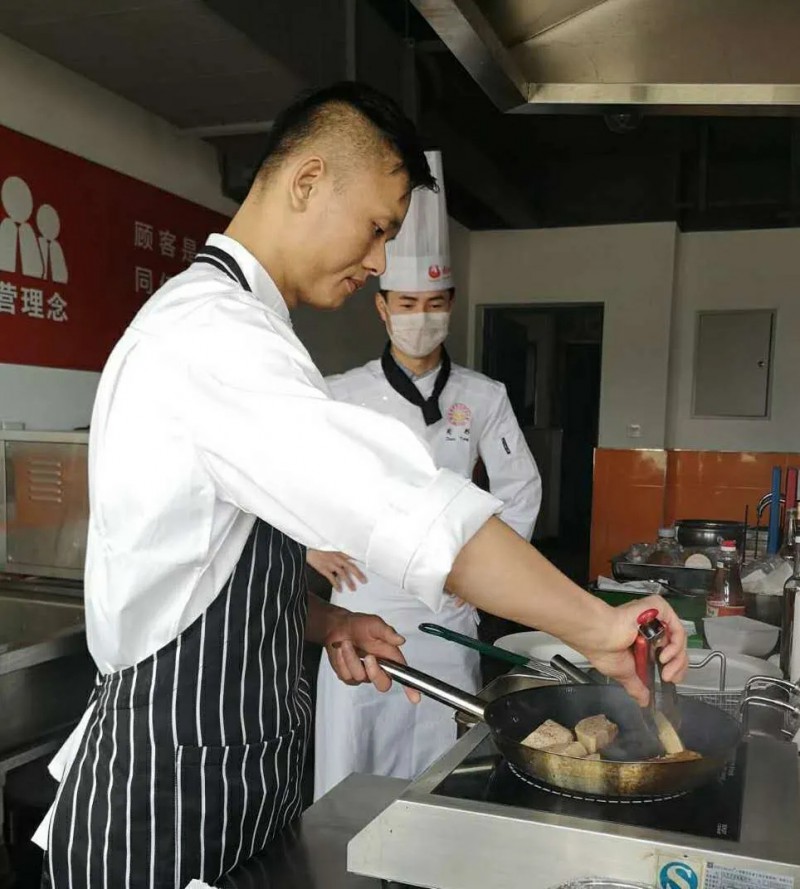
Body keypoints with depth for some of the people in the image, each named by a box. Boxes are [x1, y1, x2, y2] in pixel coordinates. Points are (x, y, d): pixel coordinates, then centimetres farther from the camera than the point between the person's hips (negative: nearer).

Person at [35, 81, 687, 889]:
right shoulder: (212, 333, -24)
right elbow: (404, 509, -32)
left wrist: (320, 621, 2)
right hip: (167, 807, -9)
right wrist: (597, 626, -23)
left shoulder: (211, 321, 10)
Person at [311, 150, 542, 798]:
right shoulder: (343, 395, -3)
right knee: (350, 771, 7)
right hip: (360, 606, 0)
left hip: (446, 611, 1)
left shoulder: (483, 398, 0)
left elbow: (520, 488, 9)